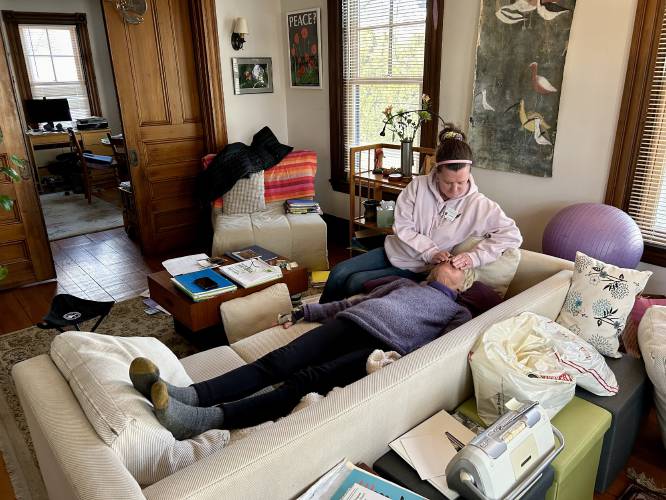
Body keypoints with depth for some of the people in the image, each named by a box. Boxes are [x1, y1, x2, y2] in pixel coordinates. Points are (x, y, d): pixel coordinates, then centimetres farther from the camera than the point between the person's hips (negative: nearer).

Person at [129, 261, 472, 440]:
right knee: (275, 363, -18)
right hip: (349, 324, 5)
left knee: (305, 383, -27)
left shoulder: (457, 313, 21)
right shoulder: (406, 284, 34)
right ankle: (189, 396, -33)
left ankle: (207, 419, -43)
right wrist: (304, 311, 22)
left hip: (384, 346, -5)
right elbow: (355, 301, 29)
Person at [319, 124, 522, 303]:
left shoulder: (479, 205, -17)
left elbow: (513, 235, -20)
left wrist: (474, 257, -31)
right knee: (339, 273, -7)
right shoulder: (418, 186, -13)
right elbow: (402, 228, -12)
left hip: (416, 270, -3)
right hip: (394, 251, 3)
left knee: (354, 283, -15)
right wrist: (430, 252, -24)